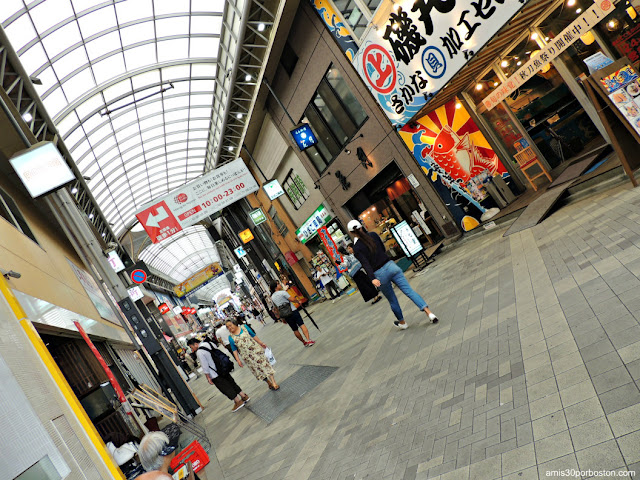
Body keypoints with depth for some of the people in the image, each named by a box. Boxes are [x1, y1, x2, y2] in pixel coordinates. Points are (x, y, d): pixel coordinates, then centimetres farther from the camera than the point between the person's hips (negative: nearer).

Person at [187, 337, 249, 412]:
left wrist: (208, 377, -7)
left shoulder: (199, 352, -19)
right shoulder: (210, 343, 5)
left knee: (225, 388, 6)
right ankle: (244, 396, 27)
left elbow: (205, 366, -18)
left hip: (215, 375, -8)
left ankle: (238, 401, 14)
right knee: (231, 383, 18)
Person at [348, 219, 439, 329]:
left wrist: (372, 279, -30)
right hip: (390, 266, 3)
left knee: (392, 300, 16)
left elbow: (366, 264, -22)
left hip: (379, 275, -3)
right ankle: (429, 312, -11)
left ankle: (402, 322, 35)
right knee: (409, 290, 0)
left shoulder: (357, 248, -10)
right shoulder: (373, 235, 3)